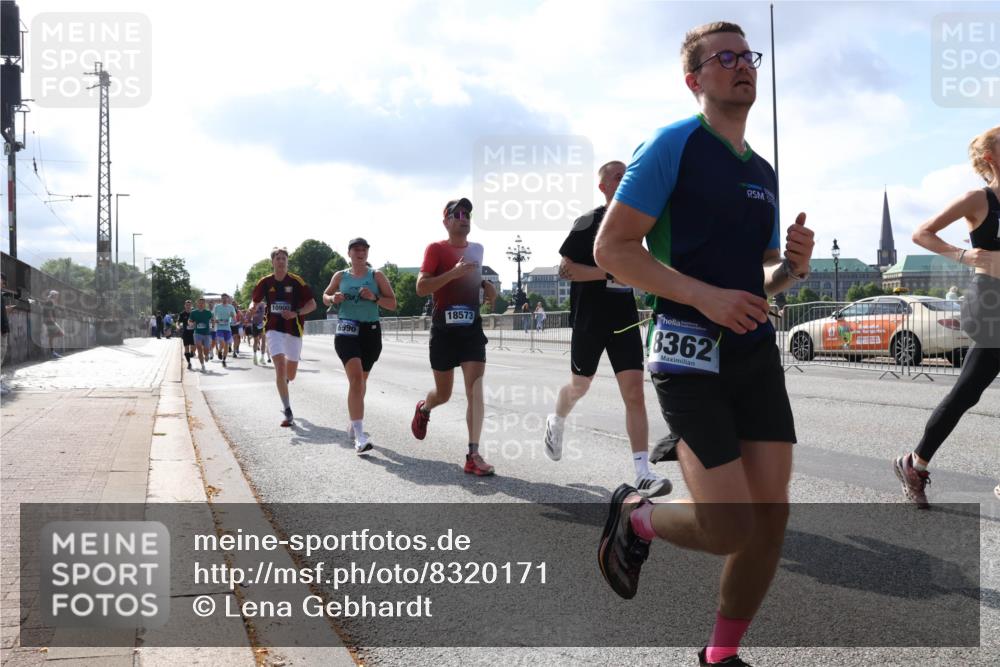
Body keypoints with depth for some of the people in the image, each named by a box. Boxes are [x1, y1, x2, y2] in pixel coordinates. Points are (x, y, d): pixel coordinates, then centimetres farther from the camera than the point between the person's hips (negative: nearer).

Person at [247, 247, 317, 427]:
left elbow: (312, 304, -1)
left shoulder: (297, 282, -4)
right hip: (274, 329, 0)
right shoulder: (265, 282, 2)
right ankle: (288, 412, -14)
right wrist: (251, 309, -7)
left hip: (293, 330, 0)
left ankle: (283, 381, 51)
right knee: (280, 367, -18)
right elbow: (255, 301, 16)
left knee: (290, 375, 10)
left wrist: (296, 313, -17)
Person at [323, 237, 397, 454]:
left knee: (361, 380, 17)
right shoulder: (340, 276, 7)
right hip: (347, 330, -2)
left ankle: (354, 425, 40)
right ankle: (359, 437, -24)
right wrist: (333, 299, -3)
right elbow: (325, 296, 20)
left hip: (371, 331, 2)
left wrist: (374, 298, -16)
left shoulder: (376, 276, 5)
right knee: (356, 378, -19)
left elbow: (392, 303, 2)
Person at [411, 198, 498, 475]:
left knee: (475, 388, -12)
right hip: (444, 329, -3)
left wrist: (486, 284, 8)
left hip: (472, 327, 3)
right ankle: (423, 409, 46)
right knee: (443, 394, 9)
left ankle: (473, 455, -14)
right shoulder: (436, 249, -6)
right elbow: (421, 288, -15)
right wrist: (453, 273, -25)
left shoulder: (477, 249, 11)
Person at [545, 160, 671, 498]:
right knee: (580, 385, 15)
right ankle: (556, 422, 49)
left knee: (634, 391, -9)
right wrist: (607, 273, -21)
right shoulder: (588, 222, -8)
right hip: (589, 318, -3)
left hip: (625, 318, 3)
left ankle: (642, 473, -13)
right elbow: (565, 269, -13)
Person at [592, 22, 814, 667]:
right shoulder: (672, 145, -5)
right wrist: (705, 296, -20)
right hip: (691, 354, -7)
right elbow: (611, 248, -11)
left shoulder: (763, 172, 18)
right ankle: (635, 516, 21)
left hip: (758, 352, 7)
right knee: (731, 530, -10)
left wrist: (792, 265, 2)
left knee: (772, 517, 3)